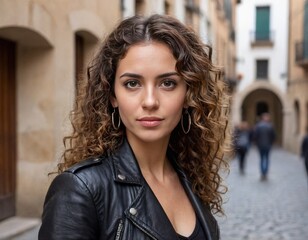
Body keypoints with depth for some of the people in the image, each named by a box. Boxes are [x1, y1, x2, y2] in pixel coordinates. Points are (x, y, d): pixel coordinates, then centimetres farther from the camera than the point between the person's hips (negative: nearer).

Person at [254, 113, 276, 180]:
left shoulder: (258, 125, -7)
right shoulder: (270, 126, -7)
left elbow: (255, 135, -6)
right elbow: (273, 136, -3)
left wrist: (257, 143, 8)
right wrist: (271, 143, 11)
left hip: (260, 145, 0)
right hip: (268, 145, 0)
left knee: (261, 159, 9)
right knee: (267, 159, 8)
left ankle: (262, 174, 5)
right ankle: (265, 174, 5)